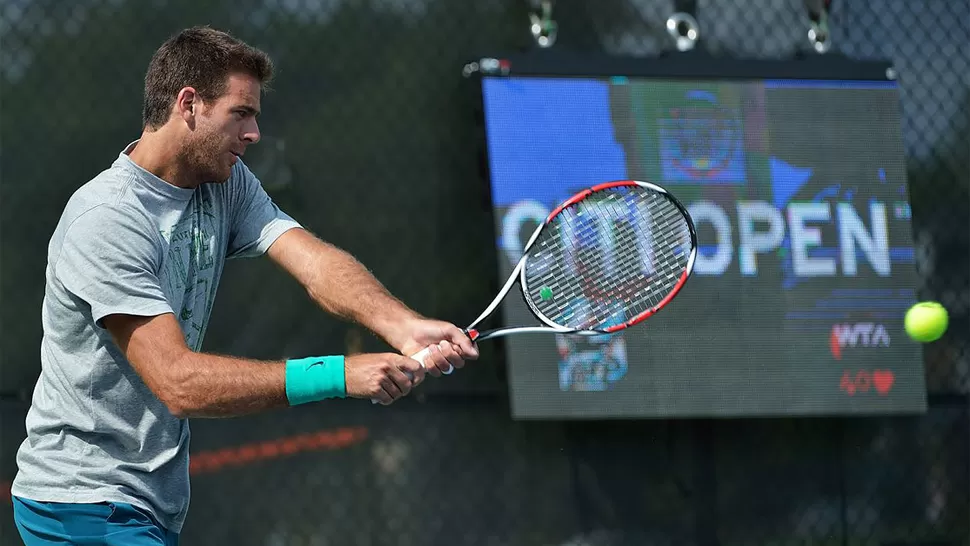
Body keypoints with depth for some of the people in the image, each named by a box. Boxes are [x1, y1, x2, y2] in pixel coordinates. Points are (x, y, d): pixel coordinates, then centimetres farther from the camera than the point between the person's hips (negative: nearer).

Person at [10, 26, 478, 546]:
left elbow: (314, 262, -10)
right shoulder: (105, 219, -21)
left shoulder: (227, 185, 5)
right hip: (83, 503, -8)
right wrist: (341, 374, -33)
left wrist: (402, 326, -31)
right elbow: (178, 382, -28)